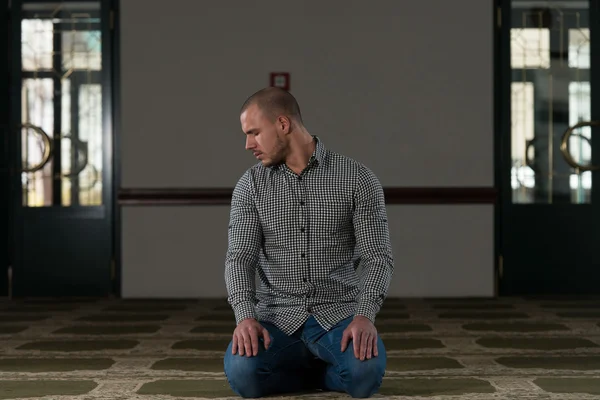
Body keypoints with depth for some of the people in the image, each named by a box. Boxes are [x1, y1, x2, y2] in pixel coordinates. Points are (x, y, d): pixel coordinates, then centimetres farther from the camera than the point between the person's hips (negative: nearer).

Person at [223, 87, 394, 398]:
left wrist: (364, 316, -24)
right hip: (278, 316, 2)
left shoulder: (357, 178, -3)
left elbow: (377, 256, -7)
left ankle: (310, 369, 2)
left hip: (338, 313, -2)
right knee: (242, 374, -29)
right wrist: (245, 316, -23)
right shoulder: (250, 185, 3)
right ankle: (320, 364, 2)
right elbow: (240, 257, -5)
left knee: (366, 374, -32)